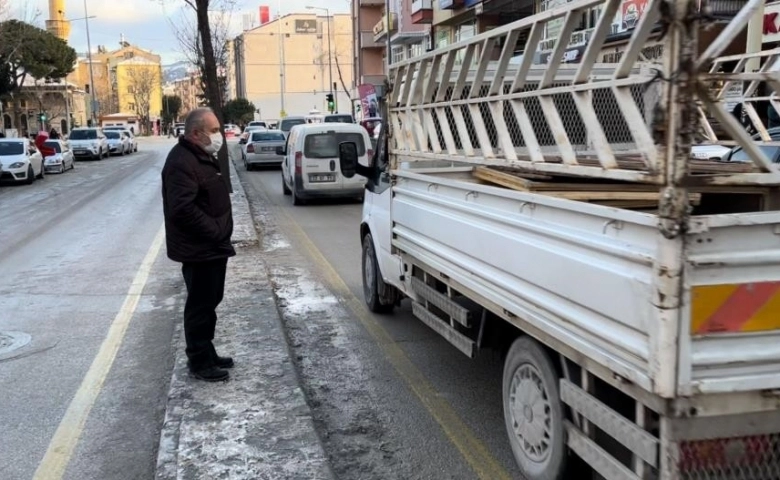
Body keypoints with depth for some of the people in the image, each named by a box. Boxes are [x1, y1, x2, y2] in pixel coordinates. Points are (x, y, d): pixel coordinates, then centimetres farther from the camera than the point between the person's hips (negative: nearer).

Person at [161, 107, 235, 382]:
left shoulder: (202, 156, 13)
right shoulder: (182, 162, -20)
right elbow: (183, 209, -29)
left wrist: (220, 234, 13)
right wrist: (215, 233, -22)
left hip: (212, 246, 10)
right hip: (198, 250, -10)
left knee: (209, 302, 17)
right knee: (200, 305, -1)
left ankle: (207, 354, 29)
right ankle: (199, 362, 9)